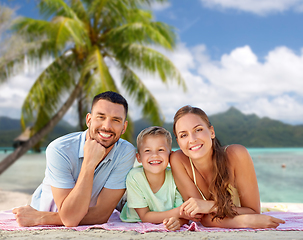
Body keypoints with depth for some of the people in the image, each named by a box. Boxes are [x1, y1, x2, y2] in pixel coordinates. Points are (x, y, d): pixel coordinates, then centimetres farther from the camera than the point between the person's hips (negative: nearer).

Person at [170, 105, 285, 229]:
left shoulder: (236, 155, -25)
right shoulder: (178, 160, -23)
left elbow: (253, 212, -18)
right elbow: (203, 218, -23)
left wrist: (212, 206, -32)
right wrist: (247, 221, -38)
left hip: (239, 233, 1)